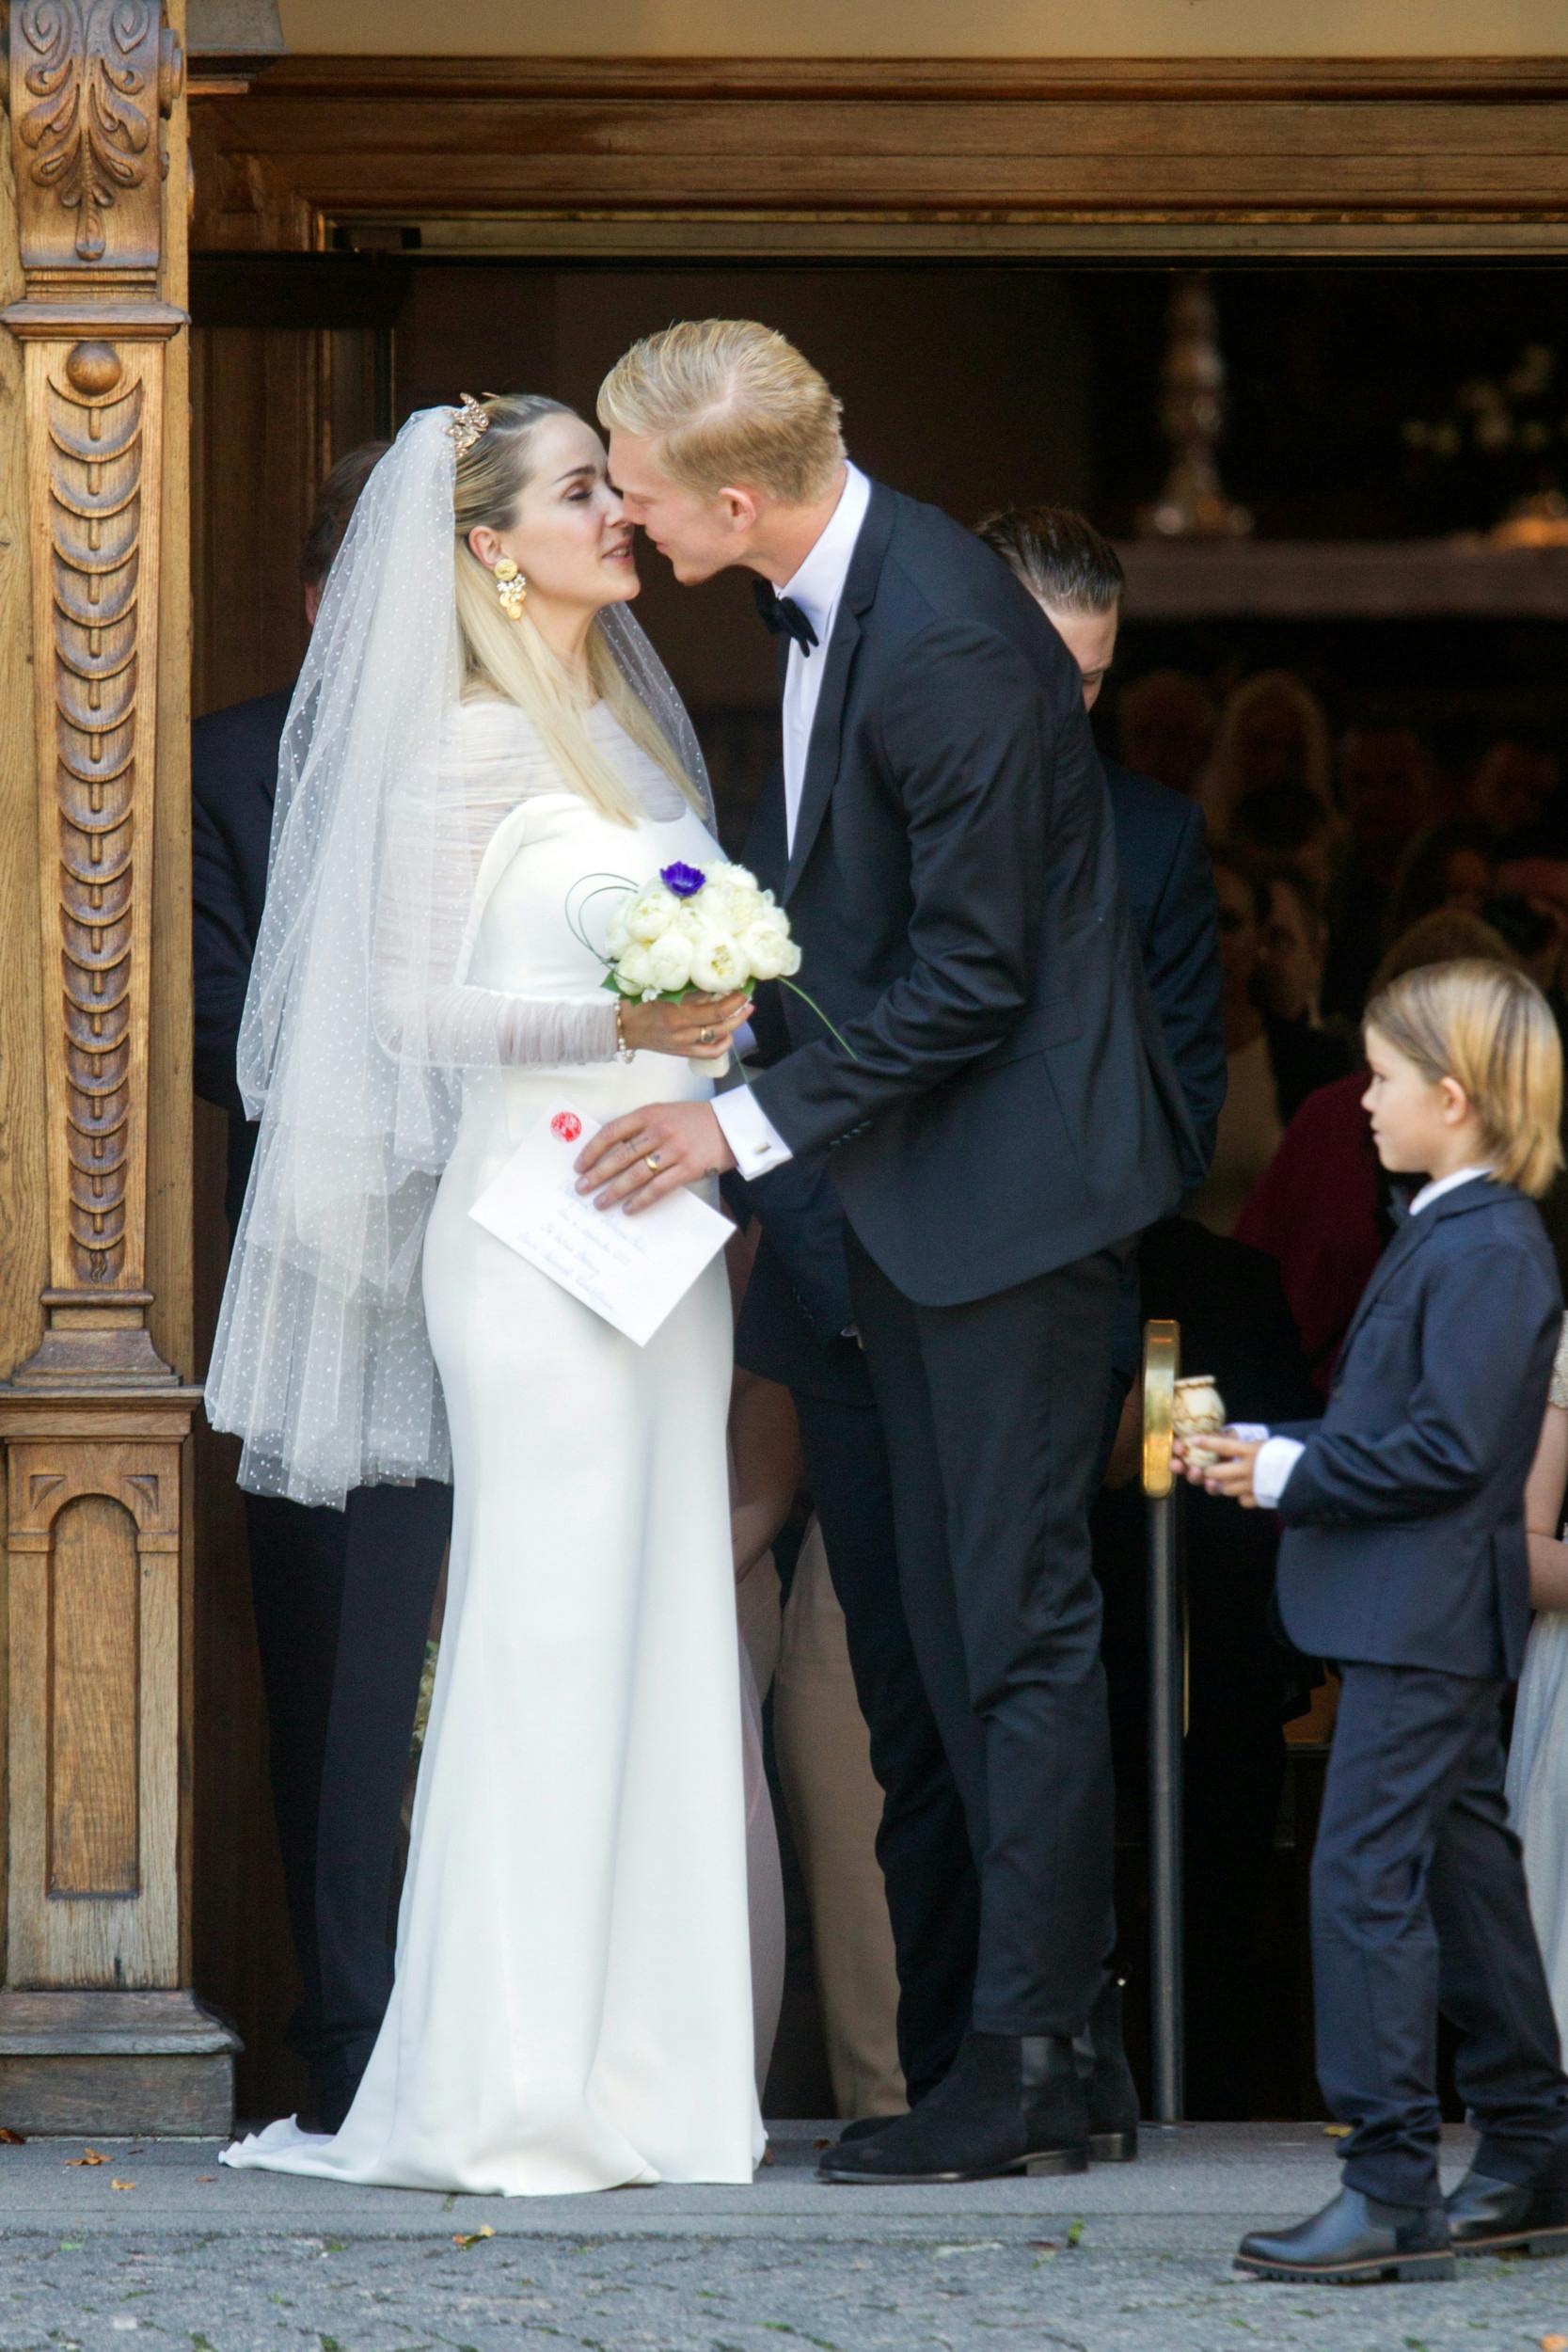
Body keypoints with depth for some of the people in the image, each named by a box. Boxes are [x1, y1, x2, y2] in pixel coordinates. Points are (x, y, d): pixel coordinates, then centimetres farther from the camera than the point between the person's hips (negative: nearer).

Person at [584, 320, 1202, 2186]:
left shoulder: (948, 648, -25)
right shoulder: (828, 595, 5)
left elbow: (972, 975, -21)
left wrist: (750, 1123, -17)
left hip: (1014, 1172, -10)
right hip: (916, 1188, 10)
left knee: (1022, 1619, -4)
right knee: (955, 1616, 12)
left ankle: (1024, 2068, 1)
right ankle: (1038, 2028, 18)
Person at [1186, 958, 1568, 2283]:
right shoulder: (1449, 1235, 16)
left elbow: (1449, 1448, -23)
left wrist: (1292, 1476, -16)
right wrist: (1275, 1451, 10)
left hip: (1426, 1618, -11)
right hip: (1425, 1617, 11)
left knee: (1366, 1873, -13)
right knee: (1462, 1872, 15)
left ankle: (1392, 2189, -15)